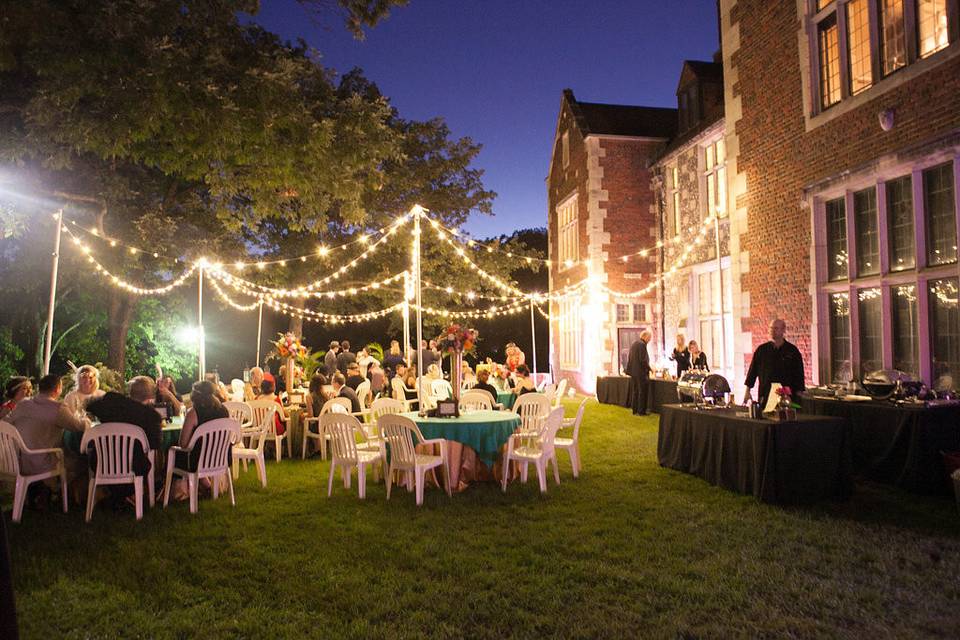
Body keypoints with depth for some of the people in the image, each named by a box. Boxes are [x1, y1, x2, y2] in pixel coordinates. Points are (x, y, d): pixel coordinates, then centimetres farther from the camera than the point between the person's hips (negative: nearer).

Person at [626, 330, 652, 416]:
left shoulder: (633, 344, 11)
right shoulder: (642, 344, -14)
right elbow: (643, 360, -20)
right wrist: (649, 368, -7)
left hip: (633, 372, 8)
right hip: (641, 372, -8)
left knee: (635, 392, 12)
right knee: (642, 392, -1)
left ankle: (635, 410, 17)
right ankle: (641, 411, 2)